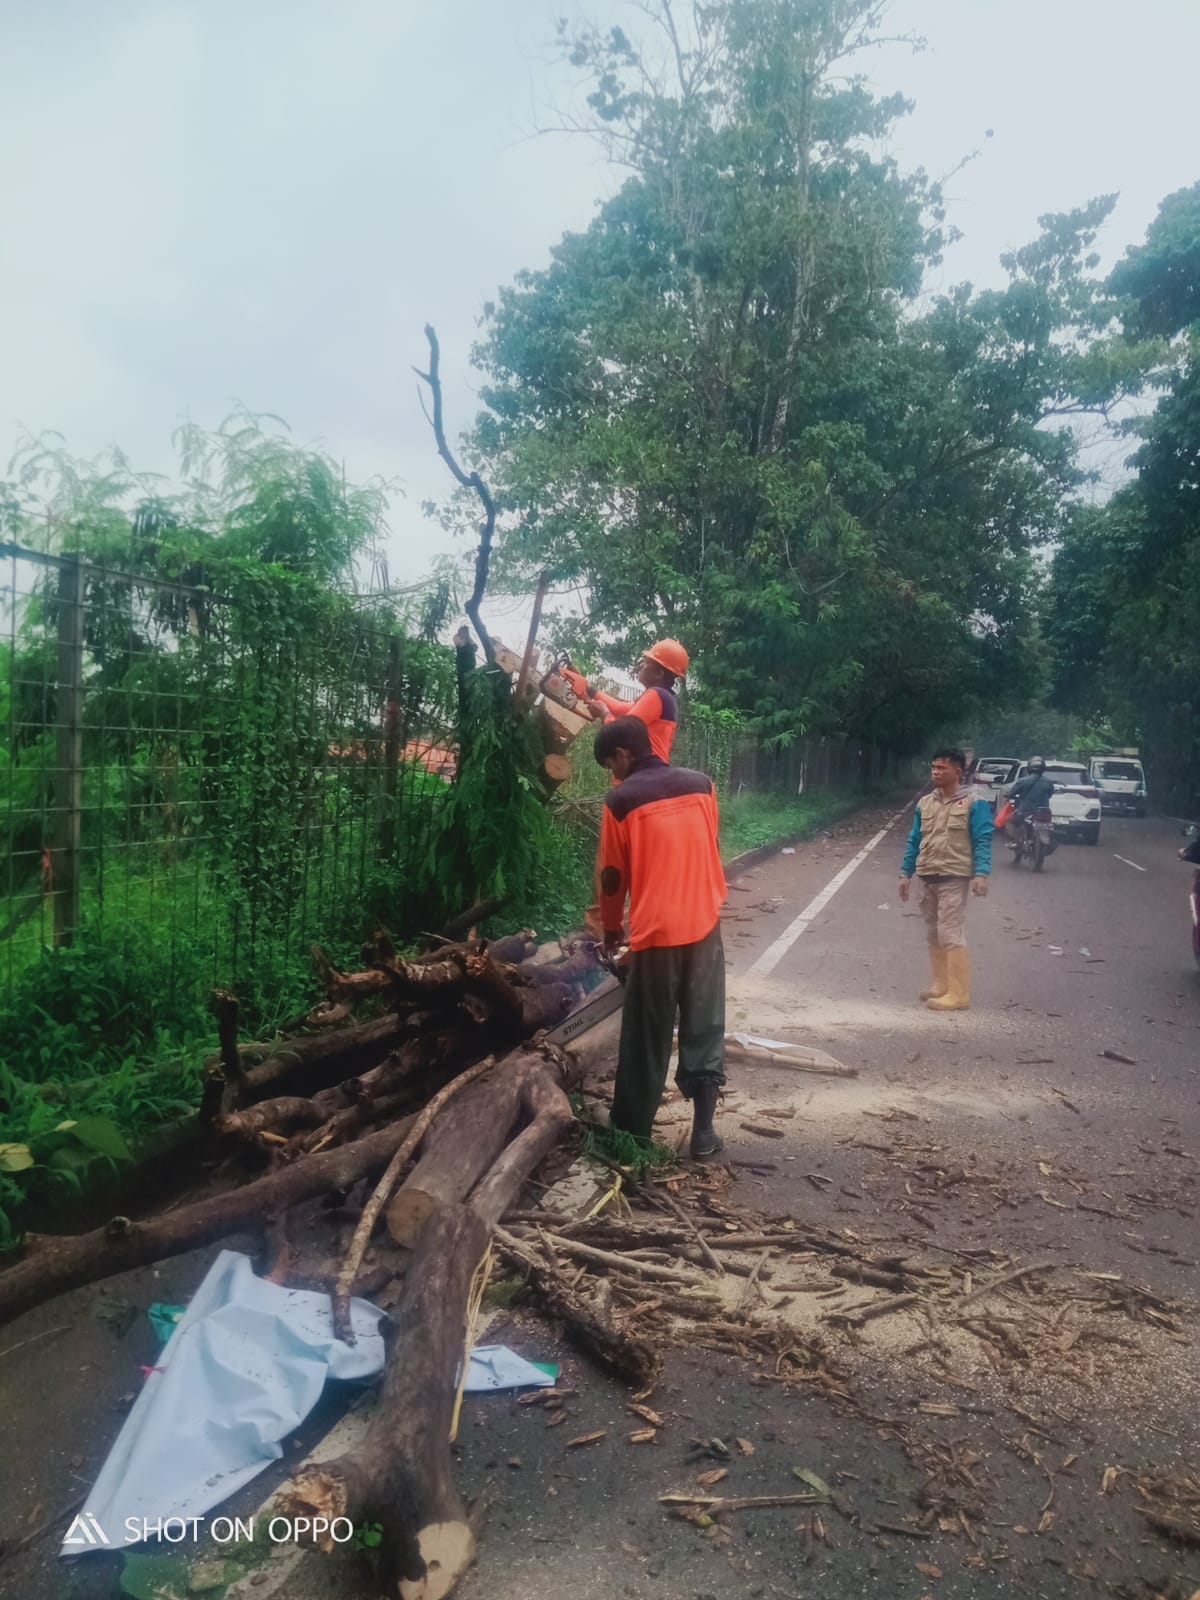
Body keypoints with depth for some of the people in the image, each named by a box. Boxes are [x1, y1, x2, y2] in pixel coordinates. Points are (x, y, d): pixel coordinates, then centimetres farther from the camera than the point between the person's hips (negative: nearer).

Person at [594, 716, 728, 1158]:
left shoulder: (621, 800, -8)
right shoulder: (701, 784, 5)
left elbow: (613, 875, -2)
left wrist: (611, 929, 13)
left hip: (655, 931, -3)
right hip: (704, 924, 4)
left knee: (647, 1038, 7)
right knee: (704, 1030, 10)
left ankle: (633, 1133, 17)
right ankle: (703, 1131, 13)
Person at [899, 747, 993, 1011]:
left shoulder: (973, 803, -6)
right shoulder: (925, 803, 10)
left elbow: (982, 841, -10)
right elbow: (915, 840, 15)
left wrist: (981, 873, -21)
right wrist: (906, 873, 12)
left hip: (955, 878, -6)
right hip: (928, 878, 6)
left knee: (951, 935, -10)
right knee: (934, 935, 12)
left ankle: (958, 994, -6)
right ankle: (941, 985, 23)